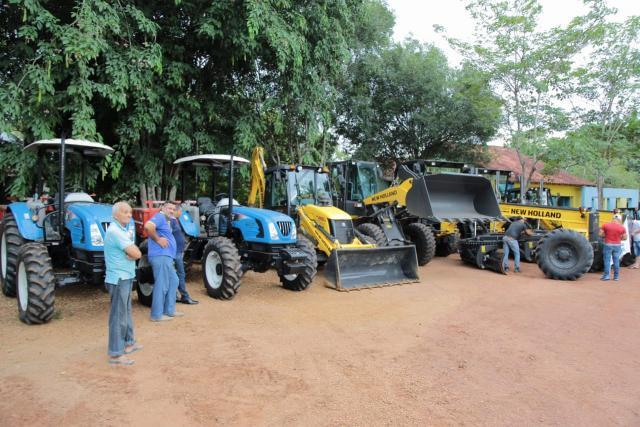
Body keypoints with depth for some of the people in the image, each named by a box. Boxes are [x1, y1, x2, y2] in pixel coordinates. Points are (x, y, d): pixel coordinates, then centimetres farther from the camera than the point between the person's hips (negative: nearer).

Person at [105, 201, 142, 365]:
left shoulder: (123, 230, 13)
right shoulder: (115, 231, -19)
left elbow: (136, 253, 6)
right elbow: (136, 253, -24)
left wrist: (131, 254, -14)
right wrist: (132, 253, -4)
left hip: (126, 277, 10)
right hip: (119, 279, -10)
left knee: (126, 312, 19)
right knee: (118, 315, -6)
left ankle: (128, 343, 32)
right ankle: (115, 354, 0)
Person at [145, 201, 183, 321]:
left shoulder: (166, 220, 22)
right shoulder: (160, 217, -9)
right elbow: (148, 226, -29)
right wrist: (158, 239, -20)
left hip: (166, 256, 11)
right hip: (160, 256, -11)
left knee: (173, 281, 17)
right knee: (162, 285, -6)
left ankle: (169, 310, 24)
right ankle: (157, 314, 2)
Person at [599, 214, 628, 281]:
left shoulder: (605, 225, -6)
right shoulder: (622, 228, -3)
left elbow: (601, 234, -4)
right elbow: (624, 238, 2)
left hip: (608, 245, -1)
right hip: (617, 245, 1)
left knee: (607, 260, 3)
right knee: (616, 261, 8)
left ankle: (606, 276, 2)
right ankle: (616, 276, 13)